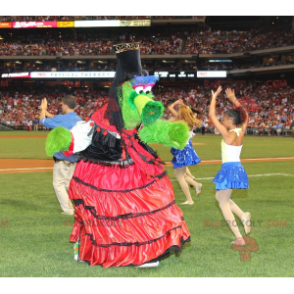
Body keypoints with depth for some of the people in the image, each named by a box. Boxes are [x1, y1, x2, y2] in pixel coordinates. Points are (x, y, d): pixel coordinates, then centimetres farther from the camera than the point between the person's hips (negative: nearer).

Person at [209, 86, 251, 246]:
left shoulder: (228, 135, -15)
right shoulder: (241, 132, 2)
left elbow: (212, 116, -13)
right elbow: (244, 115, 20)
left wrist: (214, 97, -4)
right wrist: (234, 100, 20)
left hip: (229, 168, -8)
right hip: (238, 168, 8)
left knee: (223, 203, 3)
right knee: (220, 197, 25)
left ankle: (239, 238, -4)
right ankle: (243, 216, 3)